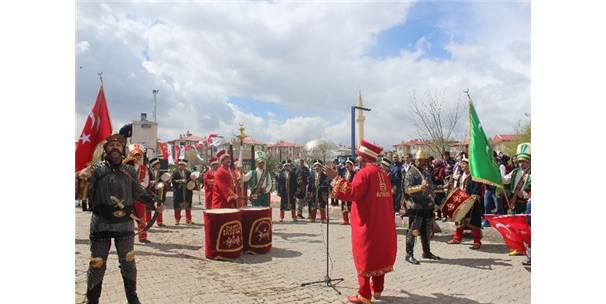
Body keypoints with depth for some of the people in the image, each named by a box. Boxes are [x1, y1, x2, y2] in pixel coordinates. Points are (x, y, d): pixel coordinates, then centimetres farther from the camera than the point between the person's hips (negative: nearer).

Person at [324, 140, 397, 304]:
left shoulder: (364, 173, -15)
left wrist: (335, 178, -21)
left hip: (367, 224, -8)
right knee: (379, 255, 16)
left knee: (364, 258, 1)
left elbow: (351, 193, -25)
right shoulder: (383, 174, 10)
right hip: (382, 224, 8)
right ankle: (377, 290, 26)